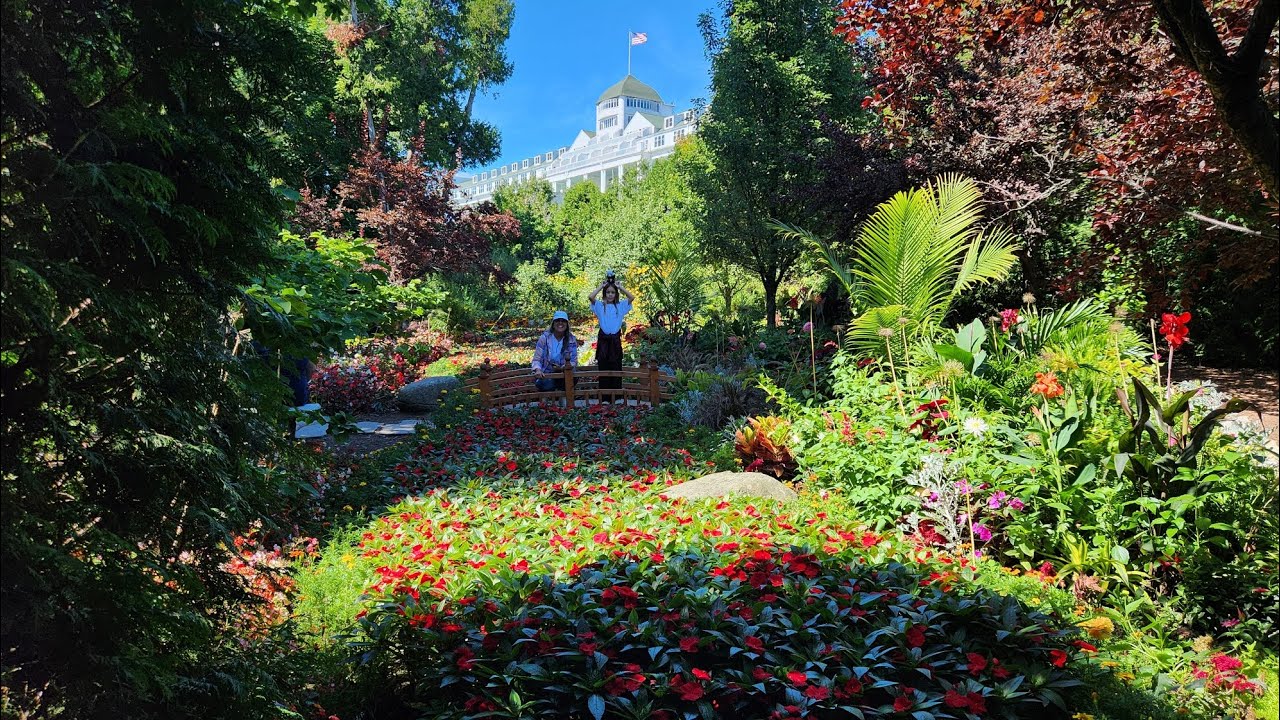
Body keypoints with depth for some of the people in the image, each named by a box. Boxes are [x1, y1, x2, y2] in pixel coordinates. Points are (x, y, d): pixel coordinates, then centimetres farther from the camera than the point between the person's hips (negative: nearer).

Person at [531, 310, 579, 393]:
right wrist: (537, 370, -30)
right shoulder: (544, 338, -5)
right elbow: (536, 359, -7)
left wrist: (563, 368, -24)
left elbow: (574, 361, -1)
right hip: (545, 376, -1)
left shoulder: (571, 340, 0)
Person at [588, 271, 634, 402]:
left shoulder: (620, 306, 8)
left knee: (616, 368, 3)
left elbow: (632, 297, -7)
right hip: (603, 340, -1)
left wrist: (620, 287, 0)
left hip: (616, 340, 1)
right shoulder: (600, 306, 4)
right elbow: (590, 297, -13)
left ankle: (615, 397, 10)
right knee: (603, 368, 1)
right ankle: (604, 398, 6)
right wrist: (601, 286, -3)